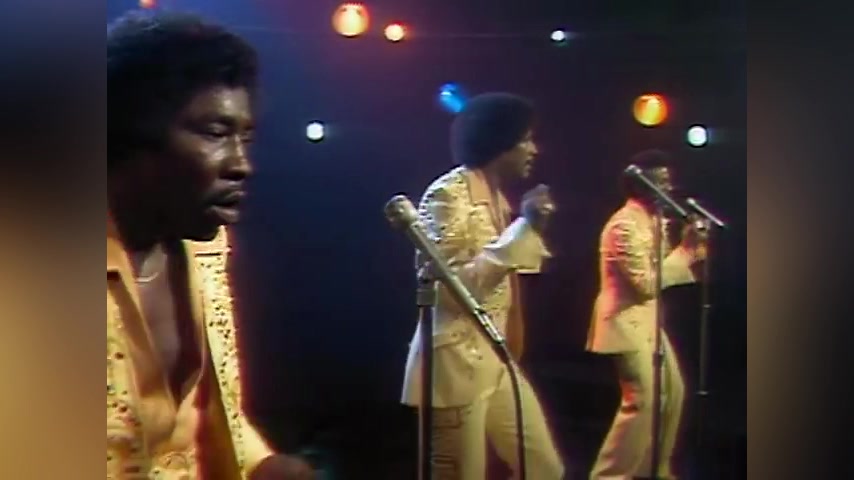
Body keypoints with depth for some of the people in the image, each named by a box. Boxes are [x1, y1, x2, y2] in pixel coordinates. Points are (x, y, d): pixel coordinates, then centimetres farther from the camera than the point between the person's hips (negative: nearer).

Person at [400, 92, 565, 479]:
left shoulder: (496, 196, 13)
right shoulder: (448, 194, -13)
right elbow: (453, 286, -23)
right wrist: (523, 227, -22)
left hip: (497, 360, 9)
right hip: (456, 362, -9)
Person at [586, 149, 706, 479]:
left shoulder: (651, 220, 11)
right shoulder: (625, 225, -20)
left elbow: (660, 270, 13)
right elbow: (647, 283, -24)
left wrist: (690, 249, 0)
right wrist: (685, 249, -19)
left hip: (648, 320, 10)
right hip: (627, 323, -10)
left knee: (673, 391, 16)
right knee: (641, 402, -11)